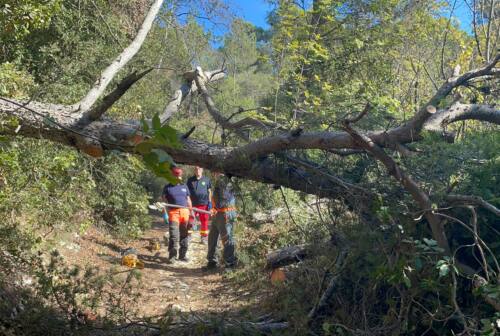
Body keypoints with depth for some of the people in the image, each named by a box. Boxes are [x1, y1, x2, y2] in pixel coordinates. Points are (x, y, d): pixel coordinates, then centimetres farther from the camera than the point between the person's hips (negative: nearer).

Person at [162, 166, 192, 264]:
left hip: (185, 212, 4)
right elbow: (164, 200, 5)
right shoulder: (167, 187, 7)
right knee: (174, 236, -9)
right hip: (173, 212, -4)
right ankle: (172, 256, -1)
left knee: (185, 235, 7)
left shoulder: (184, 186, 16)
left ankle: (182, 255, 17)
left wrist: (191, 212, 14)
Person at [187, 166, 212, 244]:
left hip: (204, 203, 0)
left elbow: (209, 192, 8)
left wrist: (210, 202, 2)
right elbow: (187, 192, 11)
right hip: (193, 203, 1)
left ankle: (204, 237, 15)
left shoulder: (206, 179, 5)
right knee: (189, 220, 0)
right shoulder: (190, 180, 7)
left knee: (204, 221, 5)